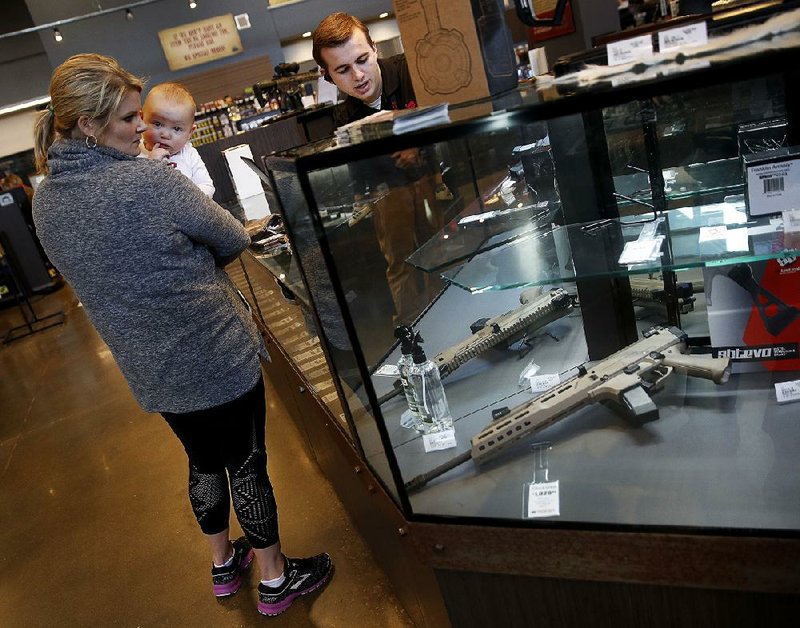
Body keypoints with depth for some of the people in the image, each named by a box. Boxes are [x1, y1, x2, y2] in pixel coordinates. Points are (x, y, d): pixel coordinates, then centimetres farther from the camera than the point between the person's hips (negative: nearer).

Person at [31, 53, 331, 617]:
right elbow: (235, 240, -10)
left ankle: (223, 564, 46)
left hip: (151, 372, 7)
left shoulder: (45, 200, -1)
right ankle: (276, 579, 33)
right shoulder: (150, 181, -24)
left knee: (204, 461, 26)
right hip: (218, 359, -6)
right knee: (247, 465, 13)